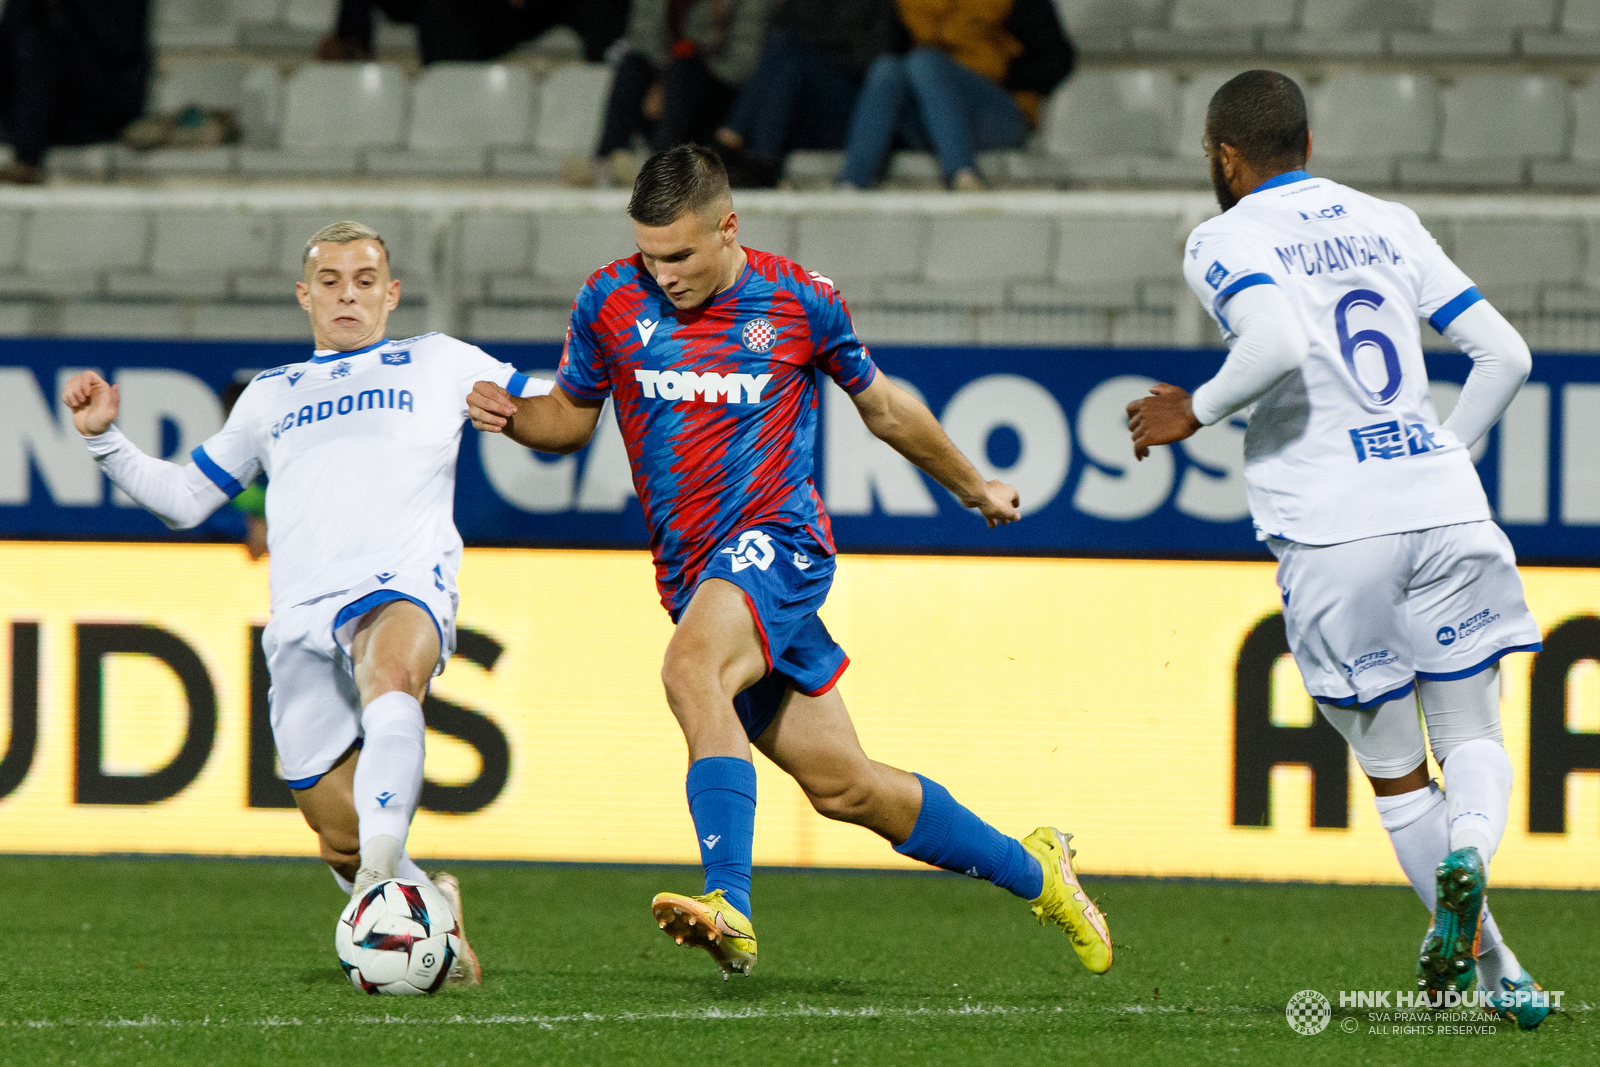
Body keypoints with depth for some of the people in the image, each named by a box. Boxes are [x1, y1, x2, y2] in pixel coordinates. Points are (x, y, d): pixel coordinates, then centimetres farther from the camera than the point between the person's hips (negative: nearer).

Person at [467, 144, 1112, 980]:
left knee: (690, 669, -34)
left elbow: (883, 406, 14)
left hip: (776, 541, -4)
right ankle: (1028, 869, 26)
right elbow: (572, 415, 17)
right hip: (692, 572, 4)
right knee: (841, 785, 6)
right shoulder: (612, 301, 4)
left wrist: (976, 489, 27)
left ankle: (729, 910, -43)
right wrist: (511, 416, -6)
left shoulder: (798, 300, -1)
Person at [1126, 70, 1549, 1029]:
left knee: (1395, 770, 10)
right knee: (1473, 738, 9)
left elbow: (1277, 345, -19)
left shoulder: (1225, 242, 2)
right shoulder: (1388, 225, 17)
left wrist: (1197, 411, -3)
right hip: (1442, 509, 3)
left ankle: (1490, 967, 6)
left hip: (1331, 529, -3)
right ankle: (1468, 850, -24)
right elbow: (1505, 354, 13)